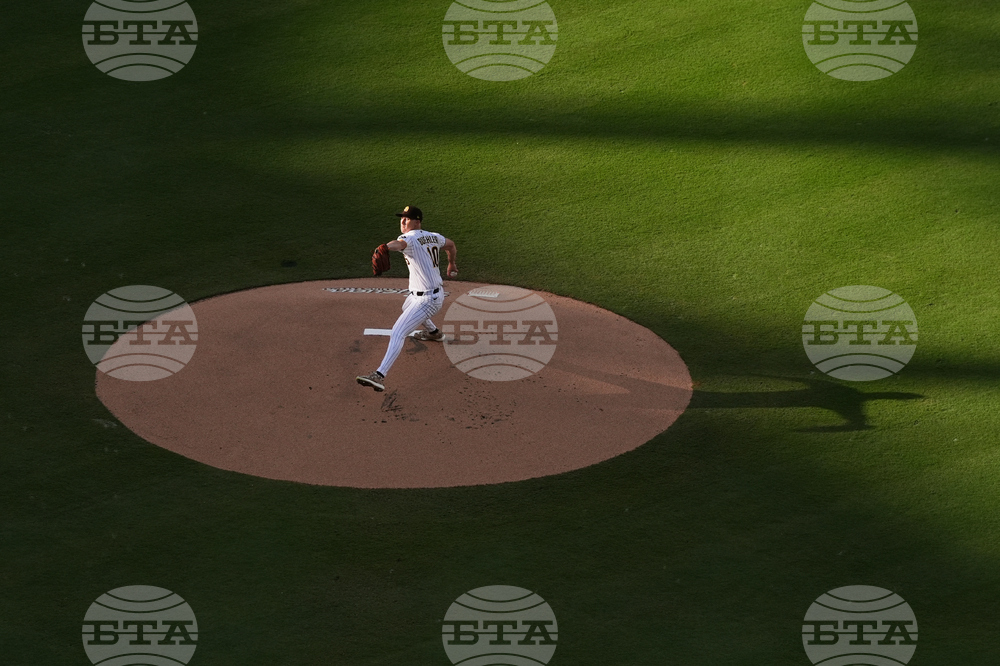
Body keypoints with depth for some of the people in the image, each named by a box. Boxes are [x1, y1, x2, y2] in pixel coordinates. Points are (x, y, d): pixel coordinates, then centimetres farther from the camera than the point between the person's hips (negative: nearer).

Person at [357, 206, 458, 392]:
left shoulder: (410, 238, -19)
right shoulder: (434, 237, 8)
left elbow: (400, 244, -44)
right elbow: (451, 245, 27)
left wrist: (386, 247, -66)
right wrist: (451, 264, 46)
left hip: (427, 299, -10)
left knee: (398, 333, -21)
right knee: (407, 307, 42)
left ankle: (380, 376, -33)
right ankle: (433, 332, 66)